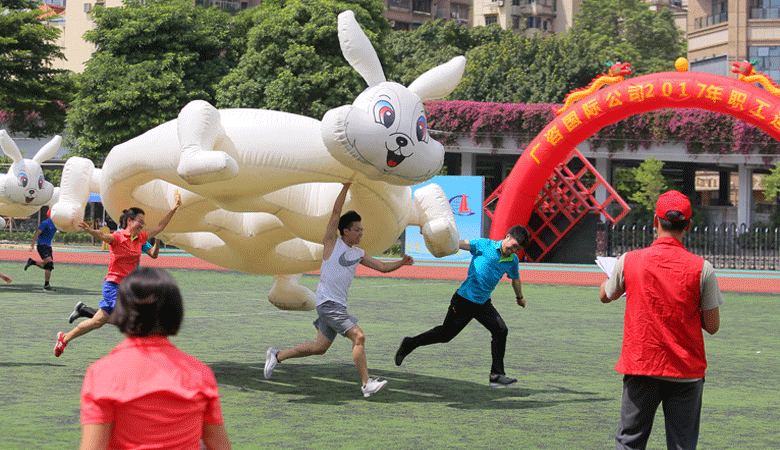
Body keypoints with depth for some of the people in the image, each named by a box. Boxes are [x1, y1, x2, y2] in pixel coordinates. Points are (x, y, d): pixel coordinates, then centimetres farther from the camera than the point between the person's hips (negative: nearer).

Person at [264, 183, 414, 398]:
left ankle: (277, 356, 26)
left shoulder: (358, 254, 15)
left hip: (338, 305, 8)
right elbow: (336, 212, -12)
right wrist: (346, 186, -15)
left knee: (320, 347, 13)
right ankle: (366, 384, -19)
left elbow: (382, 267, 20)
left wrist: (401, 263, 5)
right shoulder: (332, 243, -4)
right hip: (327, 301, -8)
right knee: (358, 336, -18)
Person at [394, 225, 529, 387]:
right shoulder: (484, 245, -11)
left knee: (501, 331, -11)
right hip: (464, 300, -5)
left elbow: (515, 278, 26)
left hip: (483, 303, 5)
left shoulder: (513, 260, 6)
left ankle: (496, 375, -5)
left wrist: (520, 297, 42)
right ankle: (409, 344, 25)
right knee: (446, 333, 4)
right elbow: (461, 244, -16)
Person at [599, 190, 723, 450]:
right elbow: (712, 327, -4)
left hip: (640, 369, 1)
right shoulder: (701, 268, -9)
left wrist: (610, 278, 35)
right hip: (686, 371, -1)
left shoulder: (629, 261, -5)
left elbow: (605, 297, 15)